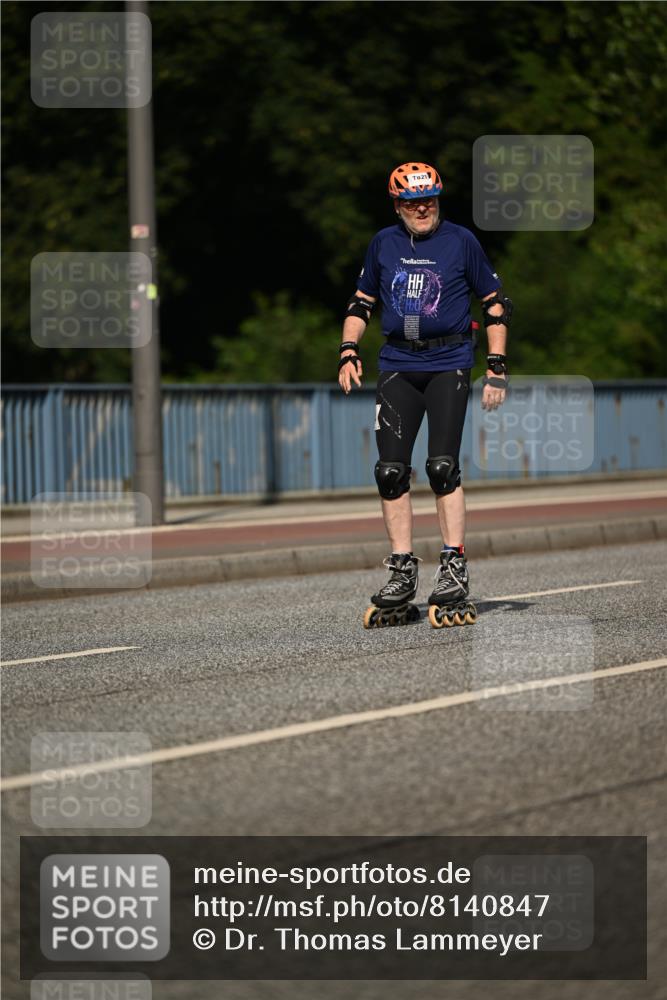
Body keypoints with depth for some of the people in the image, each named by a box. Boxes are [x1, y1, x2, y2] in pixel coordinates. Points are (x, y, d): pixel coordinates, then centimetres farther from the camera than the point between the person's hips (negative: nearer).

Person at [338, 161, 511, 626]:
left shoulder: (461, 241, 0)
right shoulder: (384, 244, 8)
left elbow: (496, 304, 5)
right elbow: (362, 302, 20)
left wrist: (497, 368, -1)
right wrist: (349, 352, 6)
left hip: (449, 364, -3)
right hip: (398, 367, 3)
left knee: (442, 466, -14)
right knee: (391, 470, -3)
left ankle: (454, 567, -7)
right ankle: (403, 570, 5)